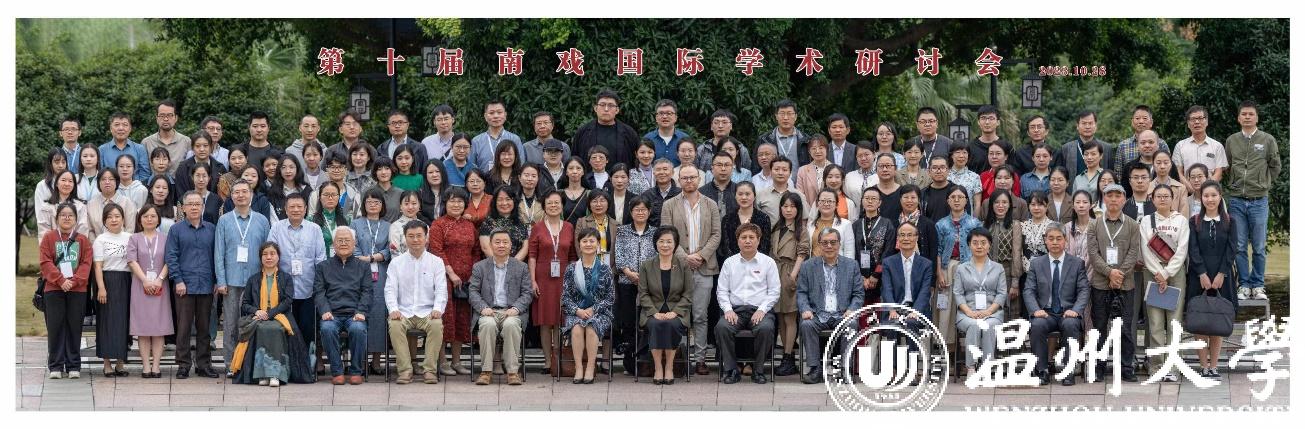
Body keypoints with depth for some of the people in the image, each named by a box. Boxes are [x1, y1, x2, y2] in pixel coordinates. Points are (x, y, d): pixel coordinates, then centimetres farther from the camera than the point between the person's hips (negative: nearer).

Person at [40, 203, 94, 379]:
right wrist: (61, 280, -14)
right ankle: (56, 366, 5)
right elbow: (46, 262, -2)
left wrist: (74, 281, -13)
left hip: (77, 289, 1)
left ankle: (73, 366, 9)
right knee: (55, 327, 0)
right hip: (54, 289, -1)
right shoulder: (49, 237, 6)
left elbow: (87, 263, 1)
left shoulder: (82, 239, 9)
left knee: (74, 327, 3)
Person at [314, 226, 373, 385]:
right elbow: (318, 292, 9)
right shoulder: (323, 267, 21)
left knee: (358, 329, -35)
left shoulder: (363, 266, 20)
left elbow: (367, 292, 9)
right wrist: (325, 311, -10)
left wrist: (361, 311, -9)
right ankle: (337, 371, -22)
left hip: (354, 314, 0)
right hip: (332, 314, 0)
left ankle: (356, 371, -19)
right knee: (327, 329, -34)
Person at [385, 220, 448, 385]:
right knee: (395, 325, -32)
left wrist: (438, 309, -16)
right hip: (403, 312, 0)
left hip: (427, 312, 0)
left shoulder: (436, 262, 11)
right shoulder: (396, 263, 12)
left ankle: (429, 370, -27)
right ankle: (405, 370, -29)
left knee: (437, 325, -33)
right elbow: (390, 289, 3)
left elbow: (441, 290, 3)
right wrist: (393, 309, -16)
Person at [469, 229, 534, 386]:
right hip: (488, 312, 0)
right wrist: (483, 308, -11)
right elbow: (473, 292, 8)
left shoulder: (521, 267, 14)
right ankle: (486, 369, -26)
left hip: (511, 312, 0)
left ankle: (513, 370, -28)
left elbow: (527, 293, 8)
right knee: (488, 324, -35)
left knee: (511, 325, -35)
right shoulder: (479, 267, 15)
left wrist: (515, 308, -10)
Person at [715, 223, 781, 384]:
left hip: (760, 310, -1)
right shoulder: (729, 263, 15)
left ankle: (758, 370, -17)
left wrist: (761, 310, -10)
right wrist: (728, 310, -7)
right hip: (735, 310, 1)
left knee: (766, 328, -34)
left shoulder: (768, 262, 10)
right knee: (722, 327, -30)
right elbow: (722, 291, 11)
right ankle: (731, 369, -18)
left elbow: (774, 292, 5)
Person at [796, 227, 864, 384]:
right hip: (817, 315, 0)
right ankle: (815, 369, -26)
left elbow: (859, 293, 9)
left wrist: (851, 310, -10)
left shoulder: (851, 265, 13)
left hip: (842, 314, 0)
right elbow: (801, 293, 8)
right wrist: (805, 309, -12)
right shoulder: (808, 266, 13)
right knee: (806, 325, -32)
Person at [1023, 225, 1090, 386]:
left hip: (1068, 313, -1)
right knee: (1037, 325, -33)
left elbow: (1083, 290, 1)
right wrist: (1036, 310, -16)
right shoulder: (1036, 264, 11)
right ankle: (1042, 370, -20)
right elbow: (1028, 291, 4)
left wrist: (1075, 310, -18)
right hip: (1045, 313, 1)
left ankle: (1068, 371, -24)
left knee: (1070, 324, -35)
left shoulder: (1077, 263, 8)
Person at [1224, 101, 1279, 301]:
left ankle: (1258, 286, 10)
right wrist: (1236, 184, 9)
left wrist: (1266, 185, 7)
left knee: (1258, 247, 2)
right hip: (1236, 201, 2)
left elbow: (1275, 166, 10)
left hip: (1259, 201, -2)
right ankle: (1244, 285, 11)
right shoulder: (1231, 141, 7)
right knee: (1239, 247, 3)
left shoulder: (1268, 140, 1)